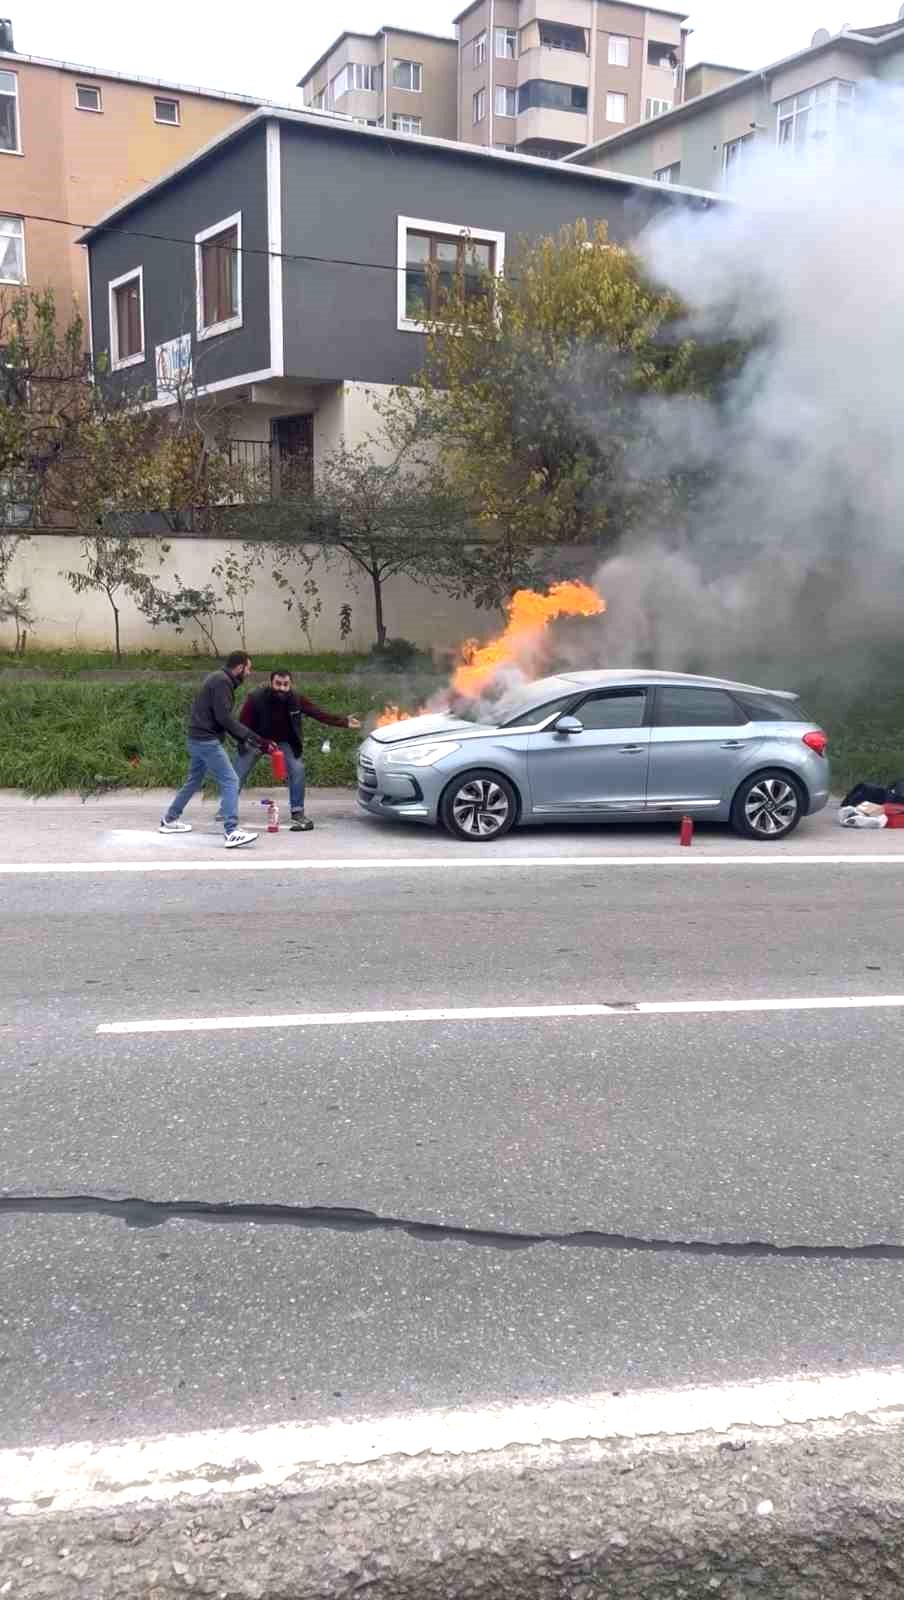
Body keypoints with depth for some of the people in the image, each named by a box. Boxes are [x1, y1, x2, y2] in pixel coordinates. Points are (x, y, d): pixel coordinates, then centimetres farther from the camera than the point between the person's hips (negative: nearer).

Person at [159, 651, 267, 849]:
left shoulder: (220, 679, 15)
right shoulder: (222, 681, -15)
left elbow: (223, 716, 17)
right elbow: (224, 717, -22)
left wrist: (242, 737, 9)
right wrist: (249, 735, -17)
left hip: (199, 739, 10)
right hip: (207, 741, -10)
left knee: (194, 781, 23)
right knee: (230, 781, -11)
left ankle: (169, 819, 35)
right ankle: (232, 832, -16)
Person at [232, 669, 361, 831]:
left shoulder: (296, 700, -23)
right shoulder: (256, 699, -29)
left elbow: (319, 713, -19)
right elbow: (243, 726, -22)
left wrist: (344, 722, -28)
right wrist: (264, 742, -32)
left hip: (285, 741, 1)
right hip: (256, 739, -1)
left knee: (297, 770, -14)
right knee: (238, 774, 0)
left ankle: (298, 813, -2)